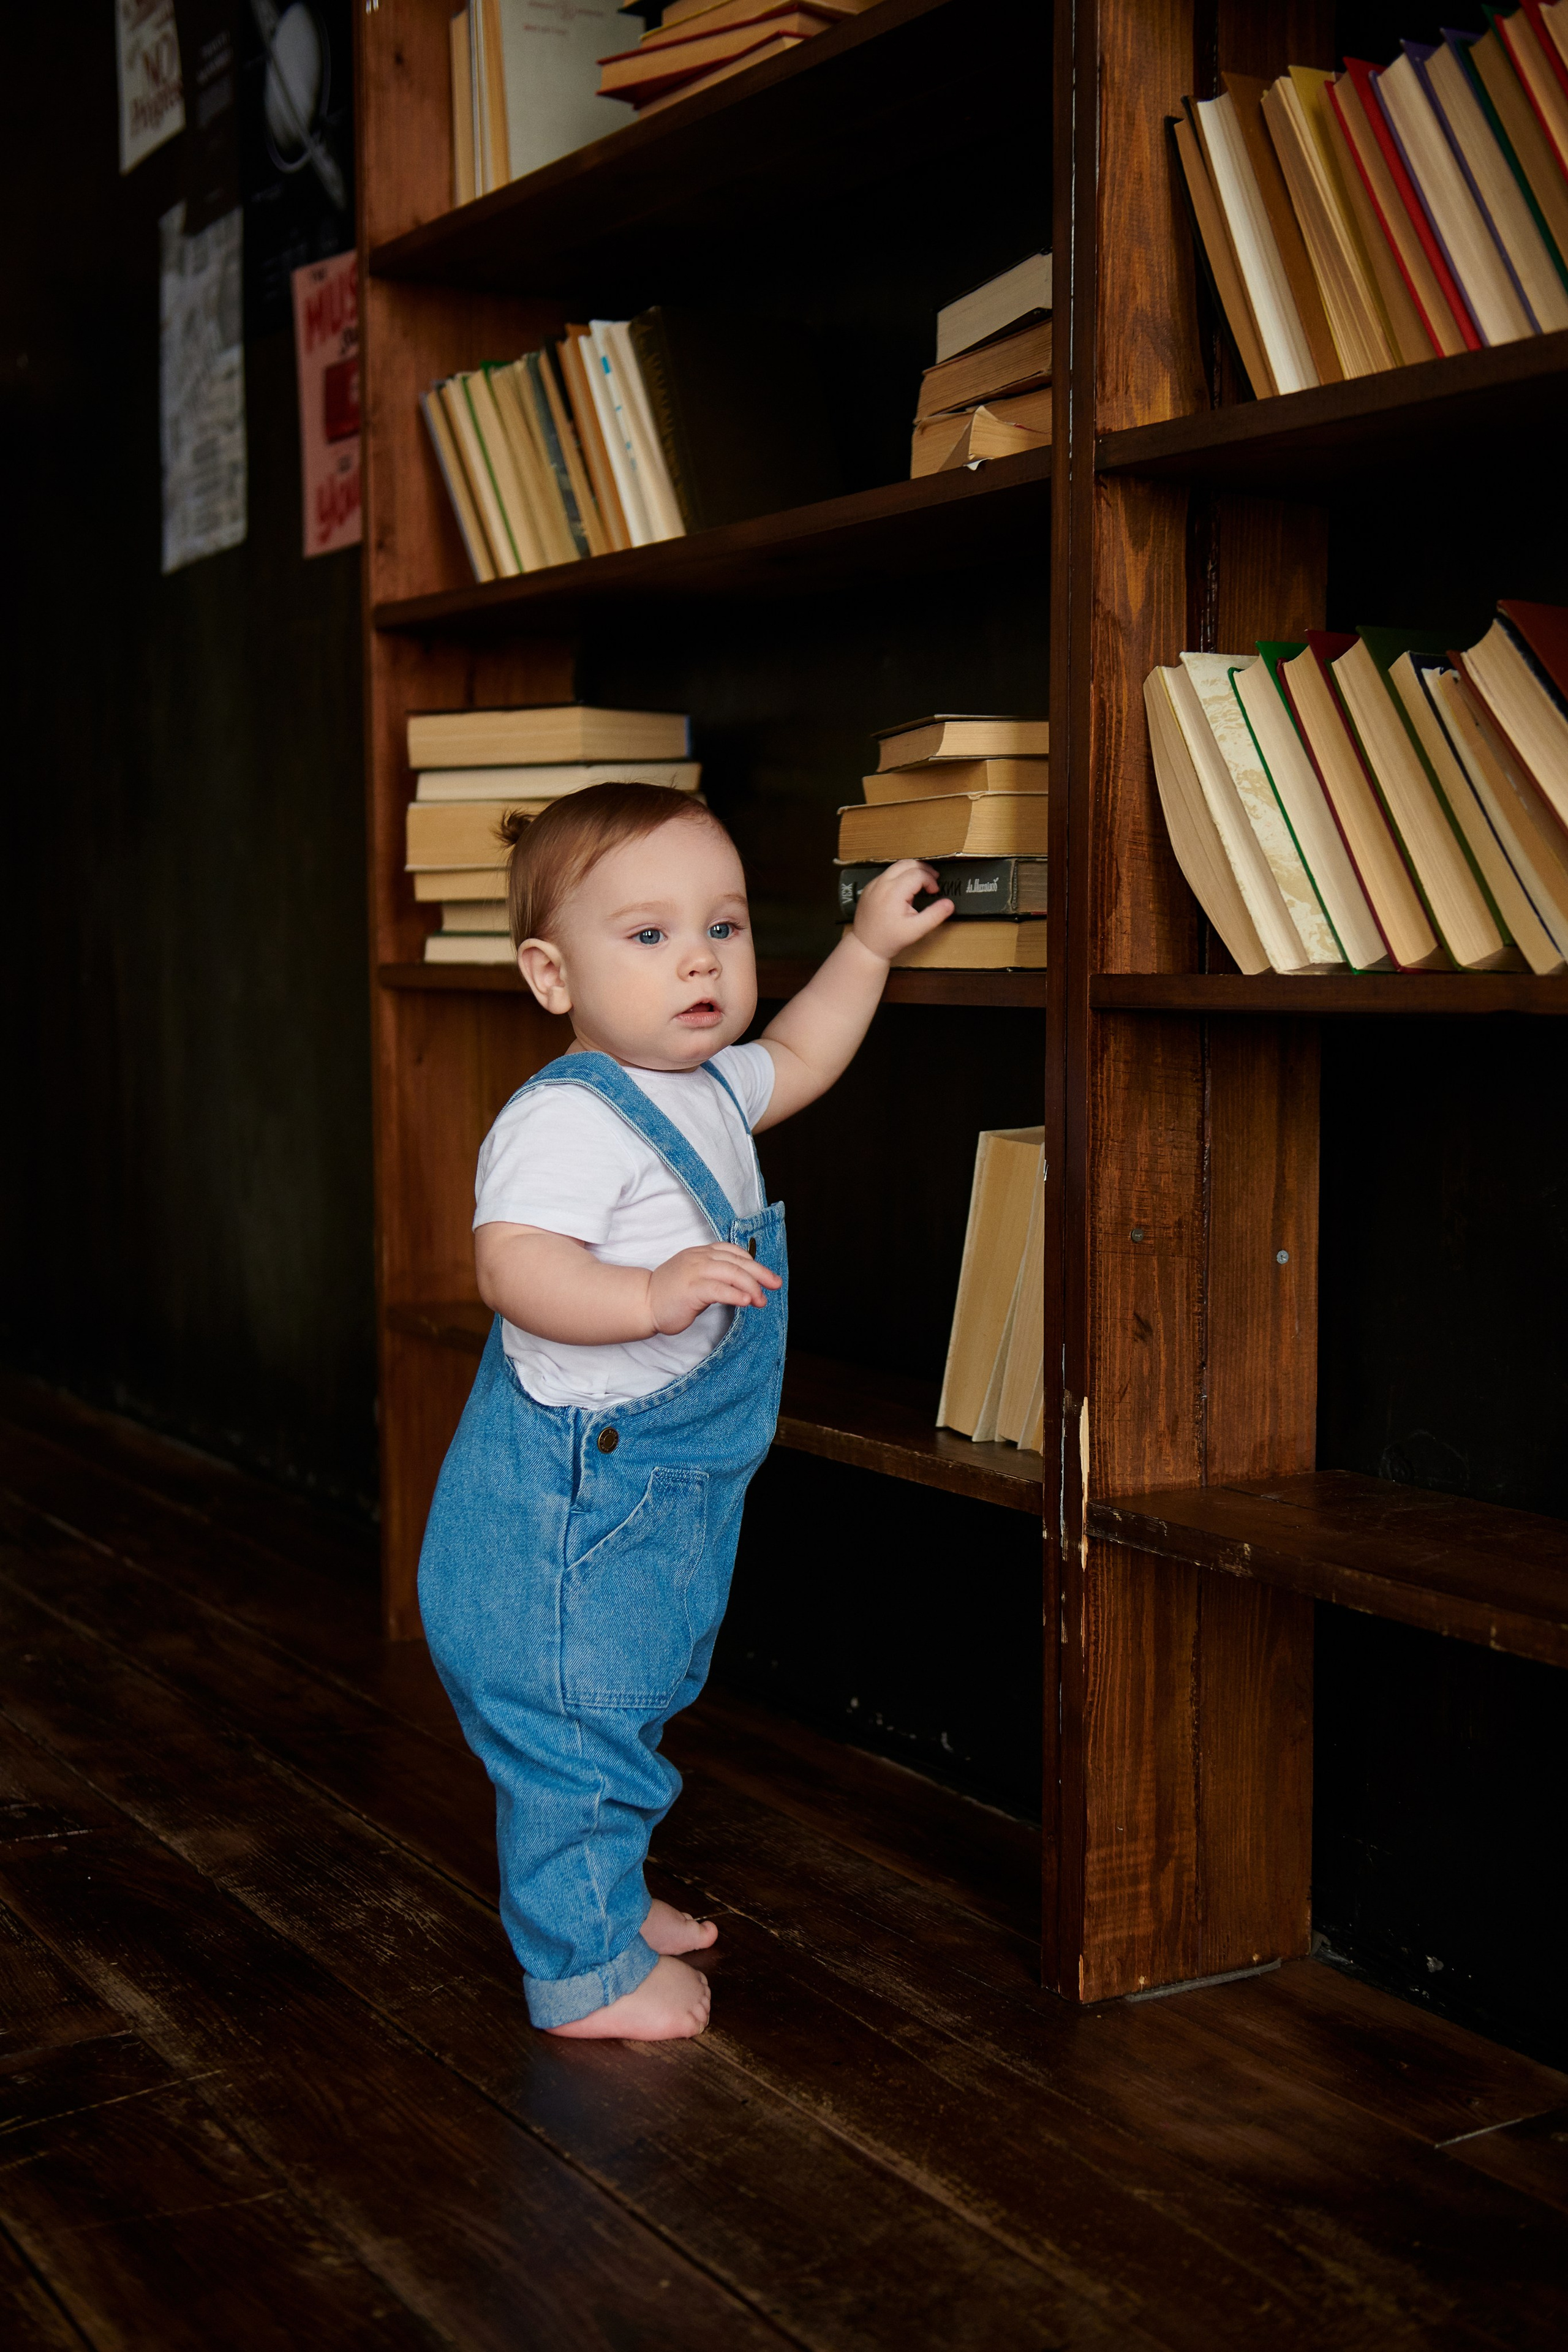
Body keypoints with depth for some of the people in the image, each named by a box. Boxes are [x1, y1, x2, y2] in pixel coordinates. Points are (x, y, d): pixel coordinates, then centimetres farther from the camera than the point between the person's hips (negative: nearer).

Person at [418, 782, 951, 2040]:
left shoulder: (707, 1092, 9)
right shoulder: (565, 1119, -23)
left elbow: (793, 1062, 30)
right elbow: (512, 1264, -33)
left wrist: (868, 947, 28)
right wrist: (655, 1296, -43)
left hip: (663, 1487, 10)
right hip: (566, 1499, -10)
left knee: (622, 1709, 24)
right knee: (572, 1724, 1)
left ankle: (607, 1893, 42)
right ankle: (587, 1970, 15)